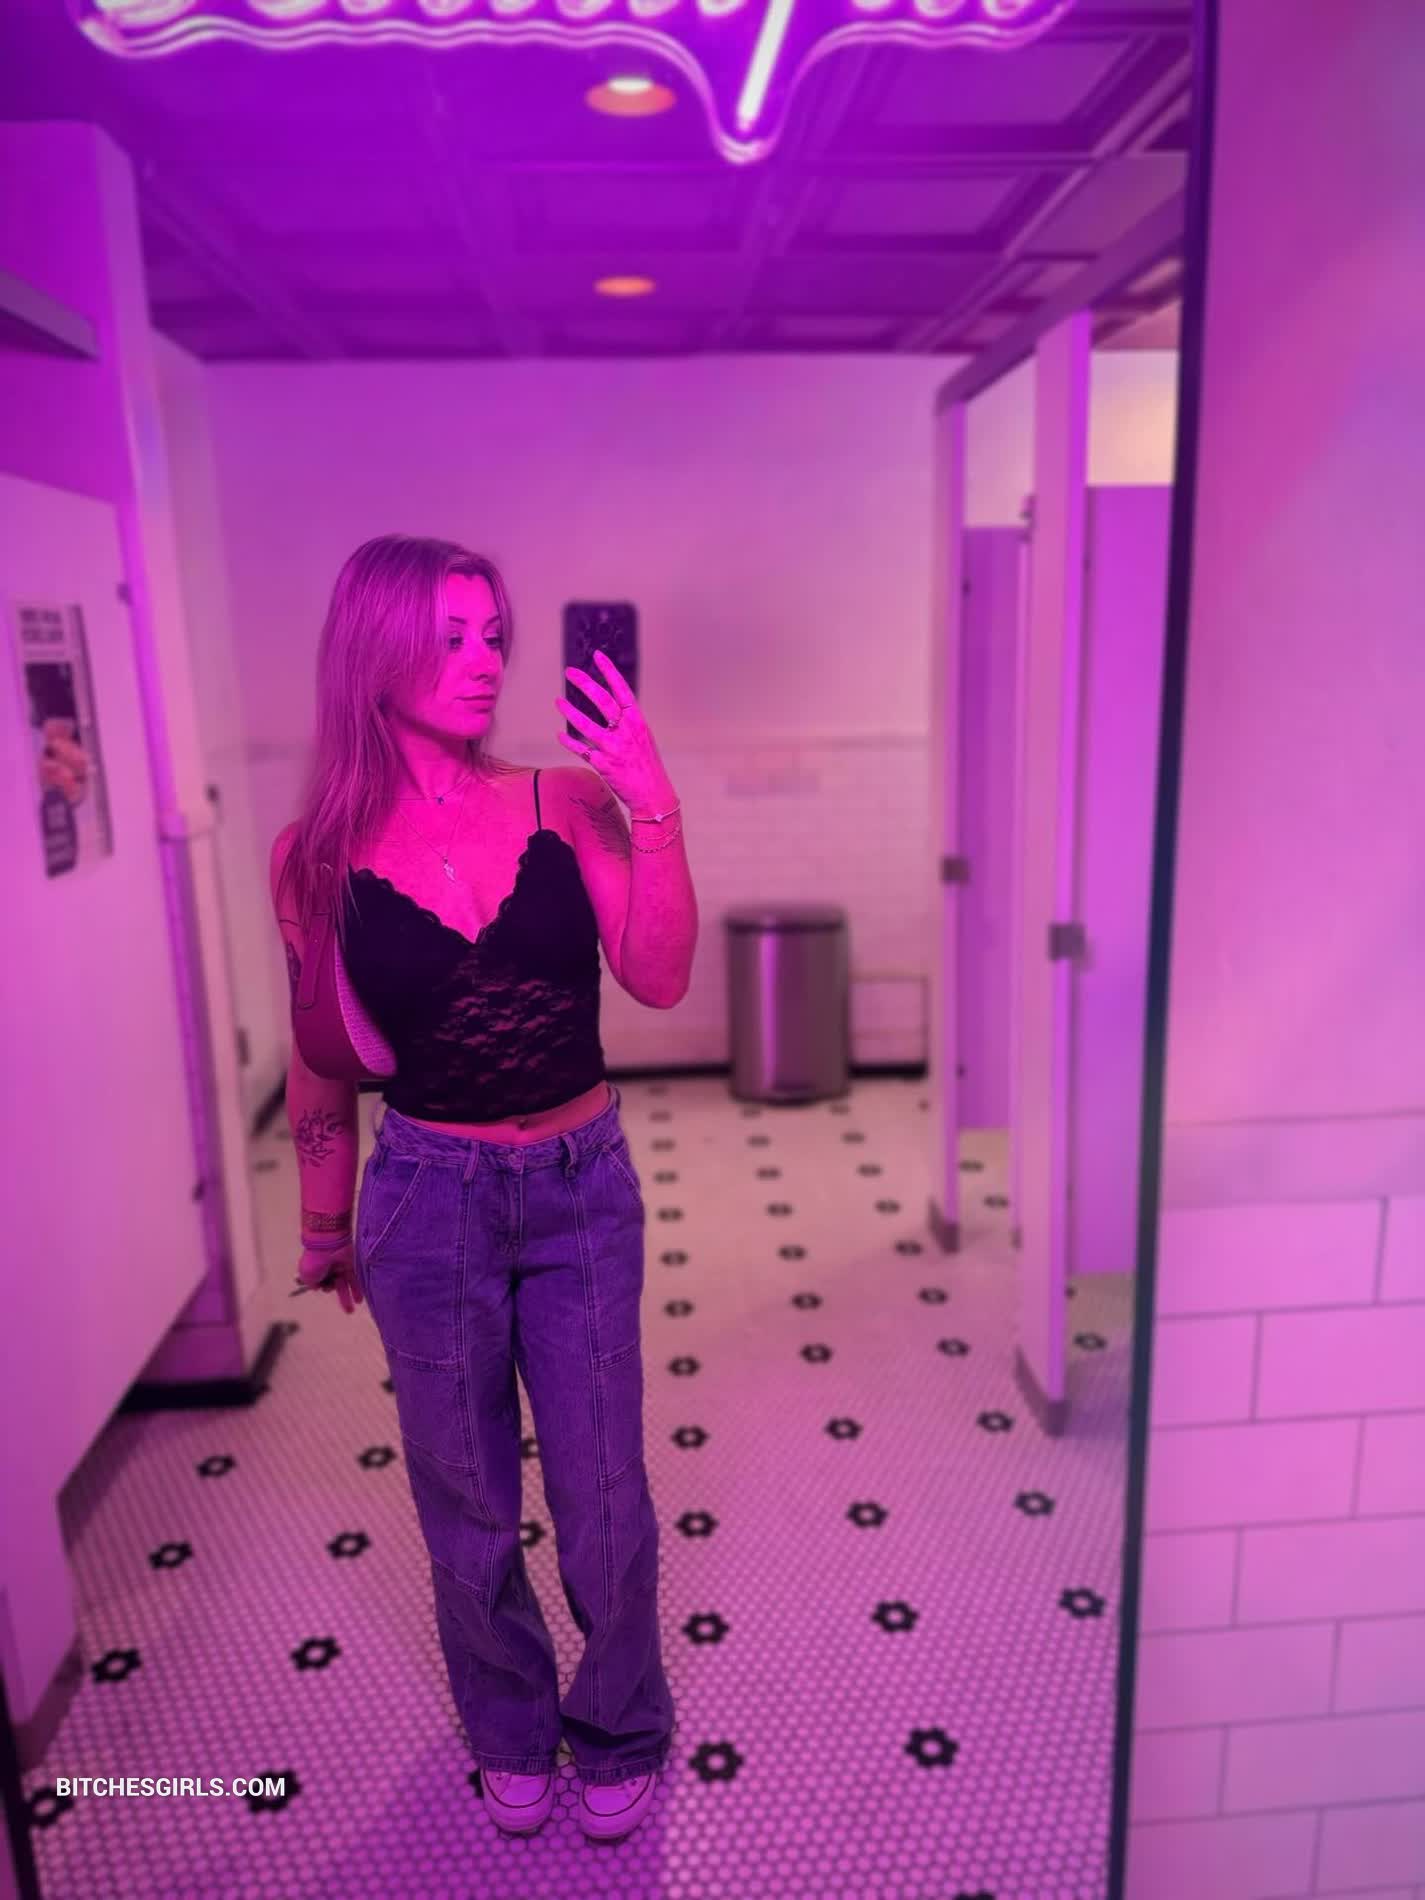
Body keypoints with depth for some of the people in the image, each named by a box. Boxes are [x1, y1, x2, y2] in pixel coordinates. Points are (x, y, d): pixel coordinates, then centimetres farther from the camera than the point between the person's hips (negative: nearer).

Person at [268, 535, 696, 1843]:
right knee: (468, 1502, 18)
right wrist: (325, 1228, 12)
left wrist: (654, 808, -24)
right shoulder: (320, 854, -7)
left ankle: (621, 1733, 43)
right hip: (429, 1201, 0)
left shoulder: (568, 803, -7)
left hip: (584, 1190, 0)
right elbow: (320, 1064, 2)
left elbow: (659, 978, -14)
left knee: (601, 1490, 14)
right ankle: (511, 1731, 47)